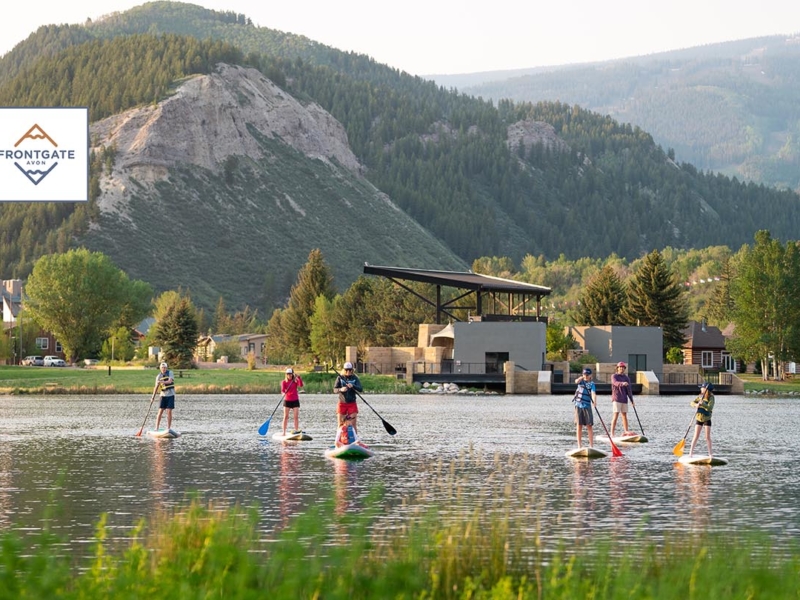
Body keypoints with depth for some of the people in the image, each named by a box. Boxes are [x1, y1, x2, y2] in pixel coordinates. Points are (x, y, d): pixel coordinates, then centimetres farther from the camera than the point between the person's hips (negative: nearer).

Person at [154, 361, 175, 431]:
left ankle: (168, 428, 0)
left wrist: (161, 382, -37)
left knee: (169, 411, -6)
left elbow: (170, 381, -21)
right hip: (163, 395, 2)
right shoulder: (158, 376, 1)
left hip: (171, 394, -2)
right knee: (160, 411, -5)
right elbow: (156, 387, -4)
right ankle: (156, 428, -4)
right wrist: (153, 396, -17)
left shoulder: (170, 373, -4)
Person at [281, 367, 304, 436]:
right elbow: (282, 390, -13)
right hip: (287, 400, -1)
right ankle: (284, 432, -1)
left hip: (295, 400, 1)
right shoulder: (284, 382, 0)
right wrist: (283, 393, -35)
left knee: (296, 416, -4)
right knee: (286, 417, -2)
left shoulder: (295, 381, 3)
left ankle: (296, 430, -2)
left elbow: (301, 385, -15)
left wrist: (299, 378, -27)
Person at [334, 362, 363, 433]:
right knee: (340, 425, 2)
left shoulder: (355, 378, 2)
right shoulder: (340, 378, 2)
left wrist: (353, 386, -29)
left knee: (353, 424, -2)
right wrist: (340, 389, -27)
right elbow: (334, 390, -4)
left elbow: (361, 389, -10)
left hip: (352, 403, 0)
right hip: (342, 403, 0)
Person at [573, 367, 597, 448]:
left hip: (587, 406, -2)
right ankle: (579, 445, 8)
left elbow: (593, 393, -17)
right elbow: (576, 381, -17)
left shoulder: (591, 384, 0)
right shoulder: (581, 381, 7)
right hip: (578, 405, 2)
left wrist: (594, 401, -35)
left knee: (589, 426, -5)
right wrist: (581, 377, -35)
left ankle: (591, 445, -5)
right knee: (579, 425, 4)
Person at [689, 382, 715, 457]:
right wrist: (696, 404, -21)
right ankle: (691, 452, 0)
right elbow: (692, 402, 2)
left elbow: (709, 408, -24)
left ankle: (710, 453, 8)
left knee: (708, 437, -1)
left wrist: (702, 404, -40)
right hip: (699, 418, 3)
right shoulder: (700, 396, 3)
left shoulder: (711, 397, -12)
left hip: (707, 419, -3)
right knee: (696, 436, -1)